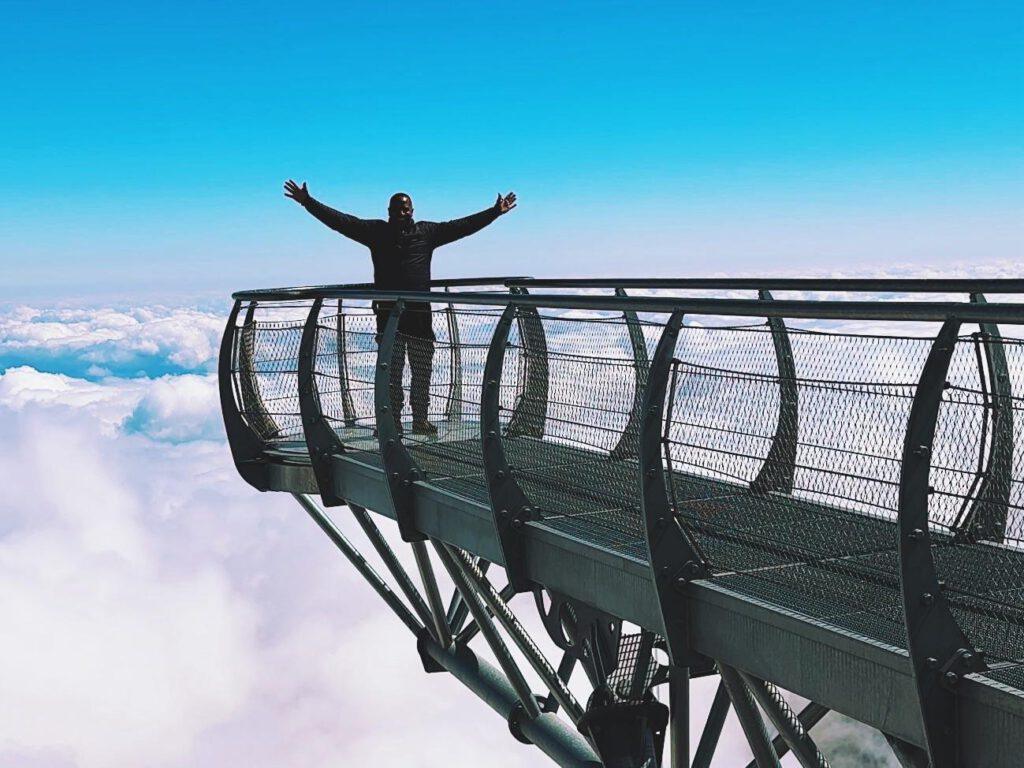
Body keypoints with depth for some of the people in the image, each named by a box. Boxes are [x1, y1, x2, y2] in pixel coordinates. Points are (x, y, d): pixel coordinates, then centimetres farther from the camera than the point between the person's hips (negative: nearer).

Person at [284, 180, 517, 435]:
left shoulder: (427, 232, 10)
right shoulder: (376, 231, 7)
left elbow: (463, 225, 10)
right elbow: (339, 220, 4)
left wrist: (495, 212, 7)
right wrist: (307, 202, -3)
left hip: (420, 312, 1)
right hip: (388, 312, -1)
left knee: (422, 371, 4)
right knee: (391, 371, 1)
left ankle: (421, 419, 13)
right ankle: (392, 421, 5)